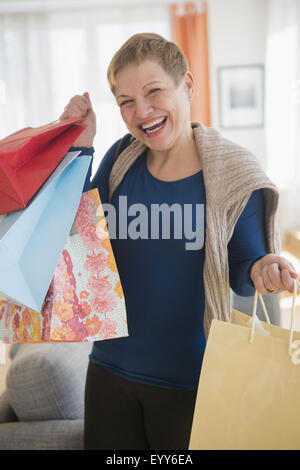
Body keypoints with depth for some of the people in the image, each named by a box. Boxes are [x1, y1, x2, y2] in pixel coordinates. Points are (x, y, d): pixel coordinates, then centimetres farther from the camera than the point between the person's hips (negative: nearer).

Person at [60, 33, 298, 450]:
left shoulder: (232, 173, -13)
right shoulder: (121, 160, -2)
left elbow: (242, 271, -6)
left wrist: (261, 271, -31)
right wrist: (80, 148, -7)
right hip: (111, 367, 4)